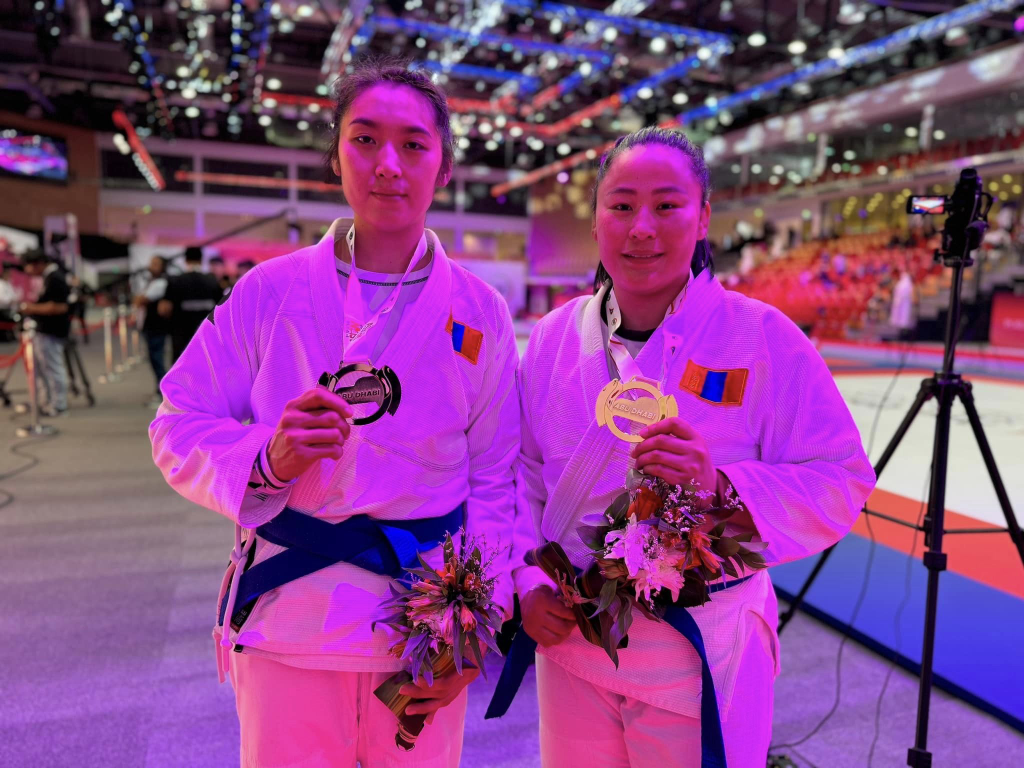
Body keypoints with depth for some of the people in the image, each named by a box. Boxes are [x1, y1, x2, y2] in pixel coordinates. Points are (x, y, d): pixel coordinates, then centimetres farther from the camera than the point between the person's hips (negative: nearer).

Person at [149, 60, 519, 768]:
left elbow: (493, 479, 0)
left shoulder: (480, 312, -1)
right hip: (288, 629, 0)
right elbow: (178, 431, 2)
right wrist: (267, 457, -19)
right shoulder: (270, 292, -3)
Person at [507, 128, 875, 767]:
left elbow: (842, 481, -10)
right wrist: (528, 582, -6)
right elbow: (521, 472, 5)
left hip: (703, 655, -3)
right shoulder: (555, 336, 0)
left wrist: (723, 487, -26)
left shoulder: (764, 336, -10)